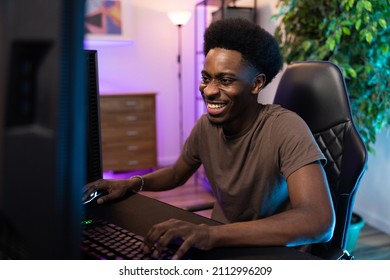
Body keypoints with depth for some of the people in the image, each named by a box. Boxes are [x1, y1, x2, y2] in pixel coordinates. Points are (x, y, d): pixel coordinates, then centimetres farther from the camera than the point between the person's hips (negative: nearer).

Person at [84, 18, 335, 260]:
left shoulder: (285, 129, -22)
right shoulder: (206, 125, -5)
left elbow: (320, 222, -34)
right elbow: (177, 174, 13)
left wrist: (213, 234, -43)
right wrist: (133, 183, -7)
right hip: (222, 246, 5)